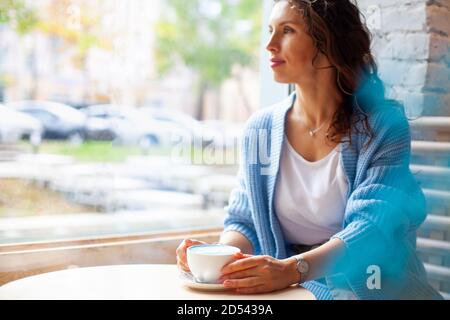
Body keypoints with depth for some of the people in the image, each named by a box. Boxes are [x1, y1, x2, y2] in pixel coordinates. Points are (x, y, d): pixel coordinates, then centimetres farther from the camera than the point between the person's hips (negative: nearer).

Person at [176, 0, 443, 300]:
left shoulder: (383, 124, -5)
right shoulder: (260, 129, 6)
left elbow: (373, 226, -16)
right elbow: (244, 221, 9)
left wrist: (292, 269, -32)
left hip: (377, 286, -1)